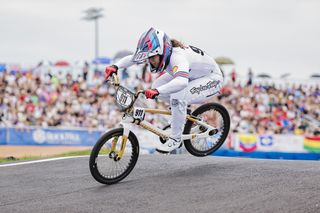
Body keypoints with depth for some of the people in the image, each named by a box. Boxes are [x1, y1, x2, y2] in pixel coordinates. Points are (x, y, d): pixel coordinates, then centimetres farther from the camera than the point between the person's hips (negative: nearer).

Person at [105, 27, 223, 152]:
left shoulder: (177, 57, -39)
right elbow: (133, 58, -3)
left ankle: (175, 139, -13)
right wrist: (115, 66, -19)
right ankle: (182, 111, 16)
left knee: (177, 98, -30)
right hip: (190, 75, 9)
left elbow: (181, 82, -57)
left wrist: (157, 91, -67)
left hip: (212, 78, -9)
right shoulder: (160, 54, -14)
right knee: (157, 86, -7)